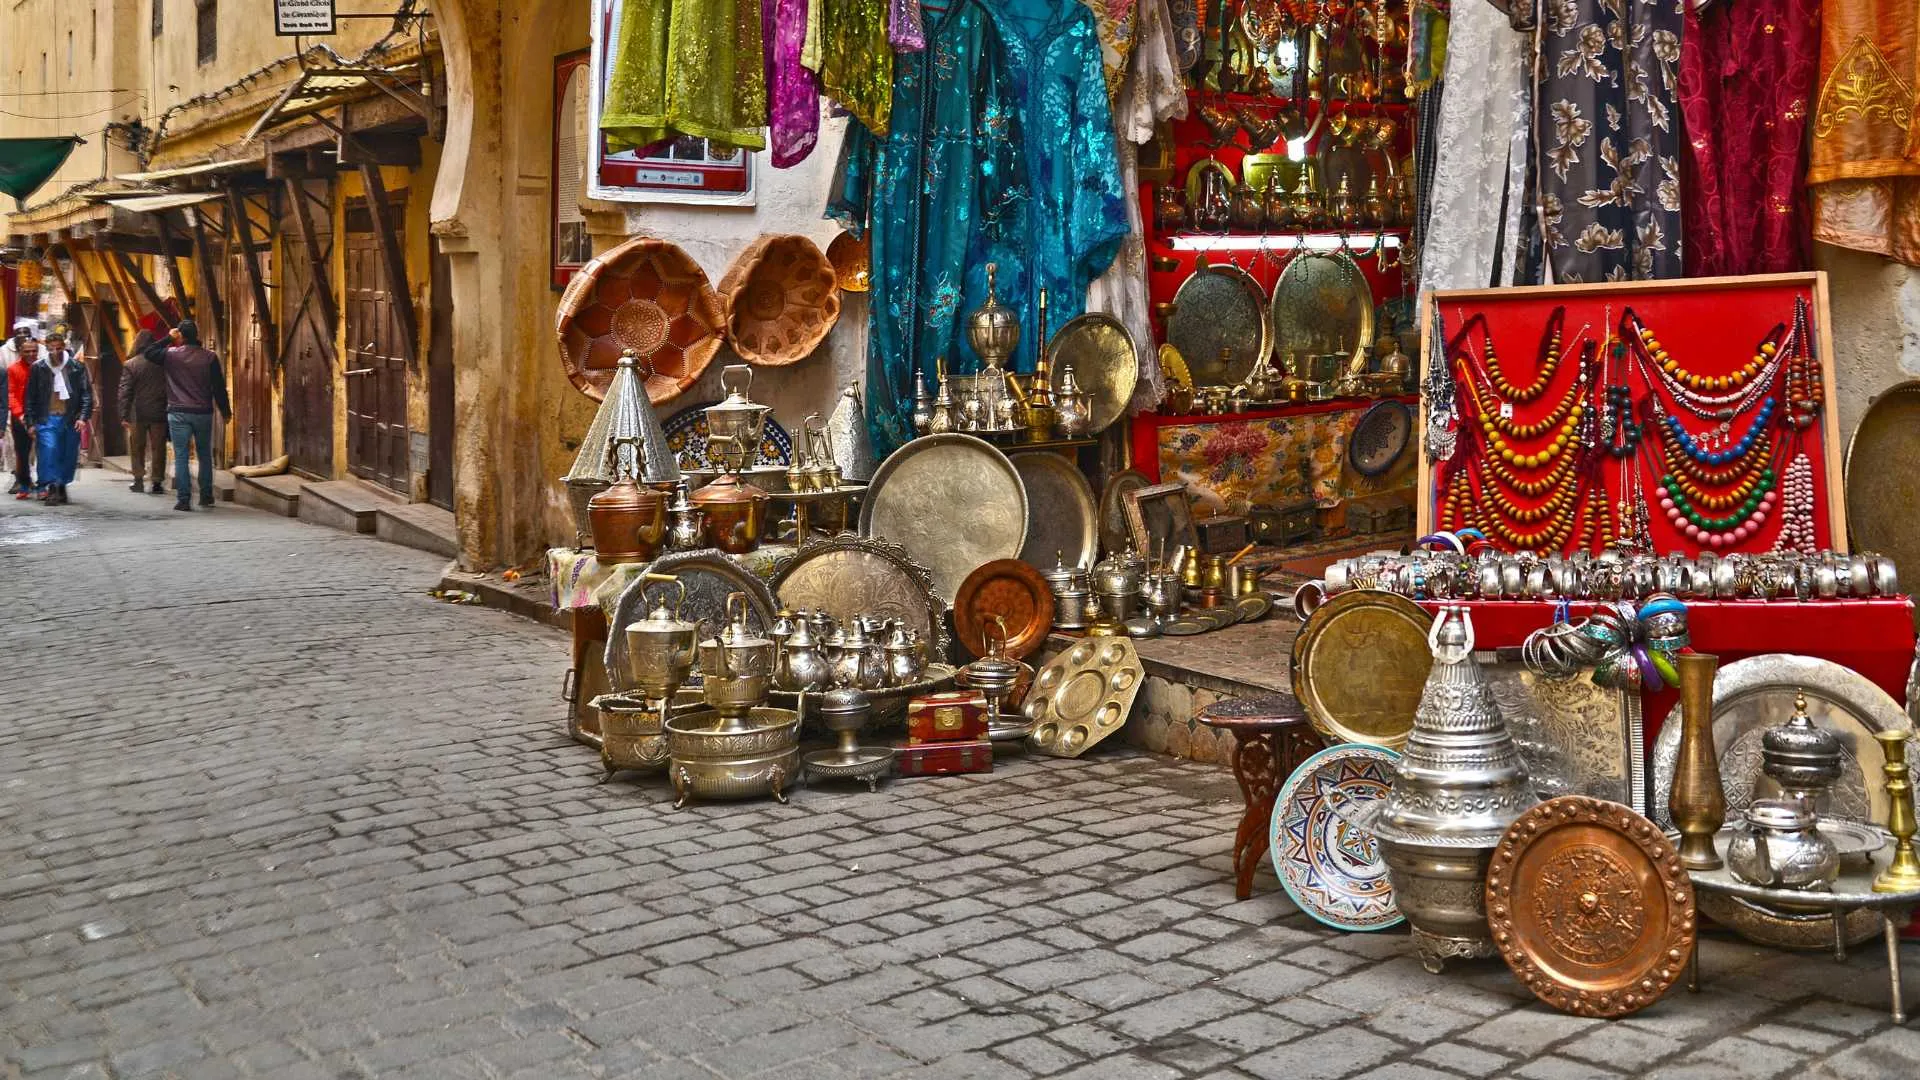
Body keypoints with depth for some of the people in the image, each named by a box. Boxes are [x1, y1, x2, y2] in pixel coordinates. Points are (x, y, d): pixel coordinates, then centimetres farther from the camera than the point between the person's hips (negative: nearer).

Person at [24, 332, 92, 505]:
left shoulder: (77, 367, 3)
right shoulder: (38, 367, 4)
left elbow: (86, 394, 3)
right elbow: (31, 397, 7)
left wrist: (83, 417, -8)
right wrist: (31, 422, 3)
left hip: (71, 419, 1)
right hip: (47, 419, -1)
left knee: (69, 456, 6)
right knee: (48, 452, -13)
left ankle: (62, 487, 21)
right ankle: (51, 488, -13)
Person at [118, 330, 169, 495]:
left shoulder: (130, 365, -6)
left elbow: (125, 392, -9)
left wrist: (124, 415, -6)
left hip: (139, 413, -1)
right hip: (160, 413, 1)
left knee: (137, 447, 13)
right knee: (158, 448, 5)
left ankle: (139, 480, 12)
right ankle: (157, 482, 4)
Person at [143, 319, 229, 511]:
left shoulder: (170, 355, -4)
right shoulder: (210, 358, -3)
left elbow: (149, 352, 14)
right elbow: (219, 387, -1)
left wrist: (168, 338, 13)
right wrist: (226, 411, 7)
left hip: (178, 413, -1)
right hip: (203, 413, 1)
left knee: (181, 456, 0)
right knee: (205, 455, 15)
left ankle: (183, 499, -4)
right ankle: (206, 496, 19)